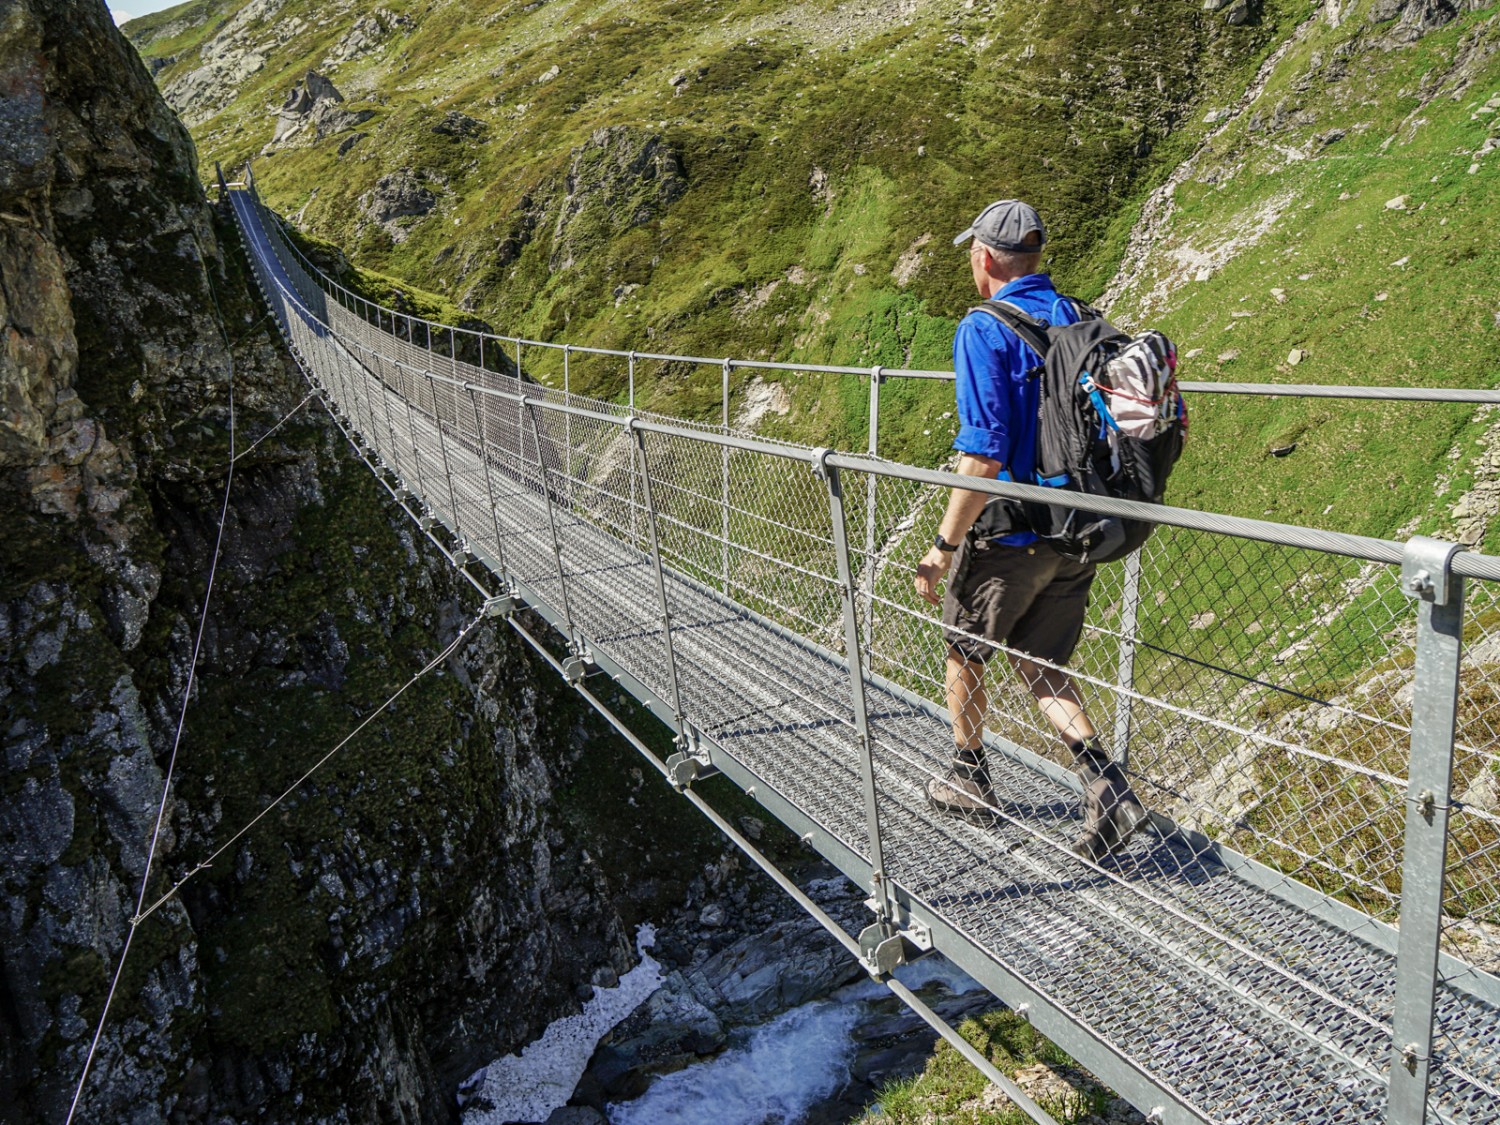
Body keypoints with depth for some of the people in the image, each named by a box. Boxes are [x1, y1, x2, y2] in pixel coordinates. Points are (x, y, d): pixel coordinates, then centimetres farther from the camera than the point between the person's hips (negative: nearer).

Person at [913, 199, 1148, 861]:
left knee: (964, 651, 17)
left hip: (1009, 535, -6)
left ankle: (968, 782, 32)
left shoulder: (985, 330, -16)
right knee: (1041, 665, 19)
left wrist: (943, 547, -17)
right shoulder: (1081, 320, 6)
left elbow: (984, 456, -24)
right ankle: (1105, 785, 4)